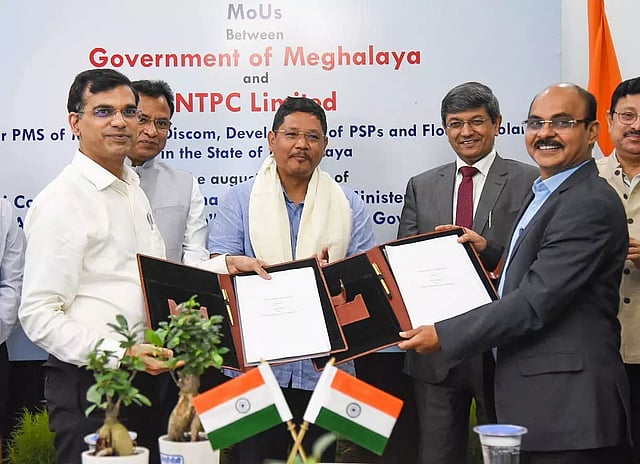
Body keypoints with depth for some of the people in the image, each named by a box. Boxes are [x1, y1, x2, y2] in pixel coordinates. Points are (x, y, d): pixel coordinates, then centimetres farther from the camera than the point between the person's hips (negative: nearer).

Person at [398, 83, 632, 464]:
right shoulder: (543, 194, 16)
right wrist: (489, 253, 6)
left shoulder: (590, 204, -17)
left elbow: (536, 301, -22)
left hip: (567, 406, -9)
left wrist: (443, 336, -17)